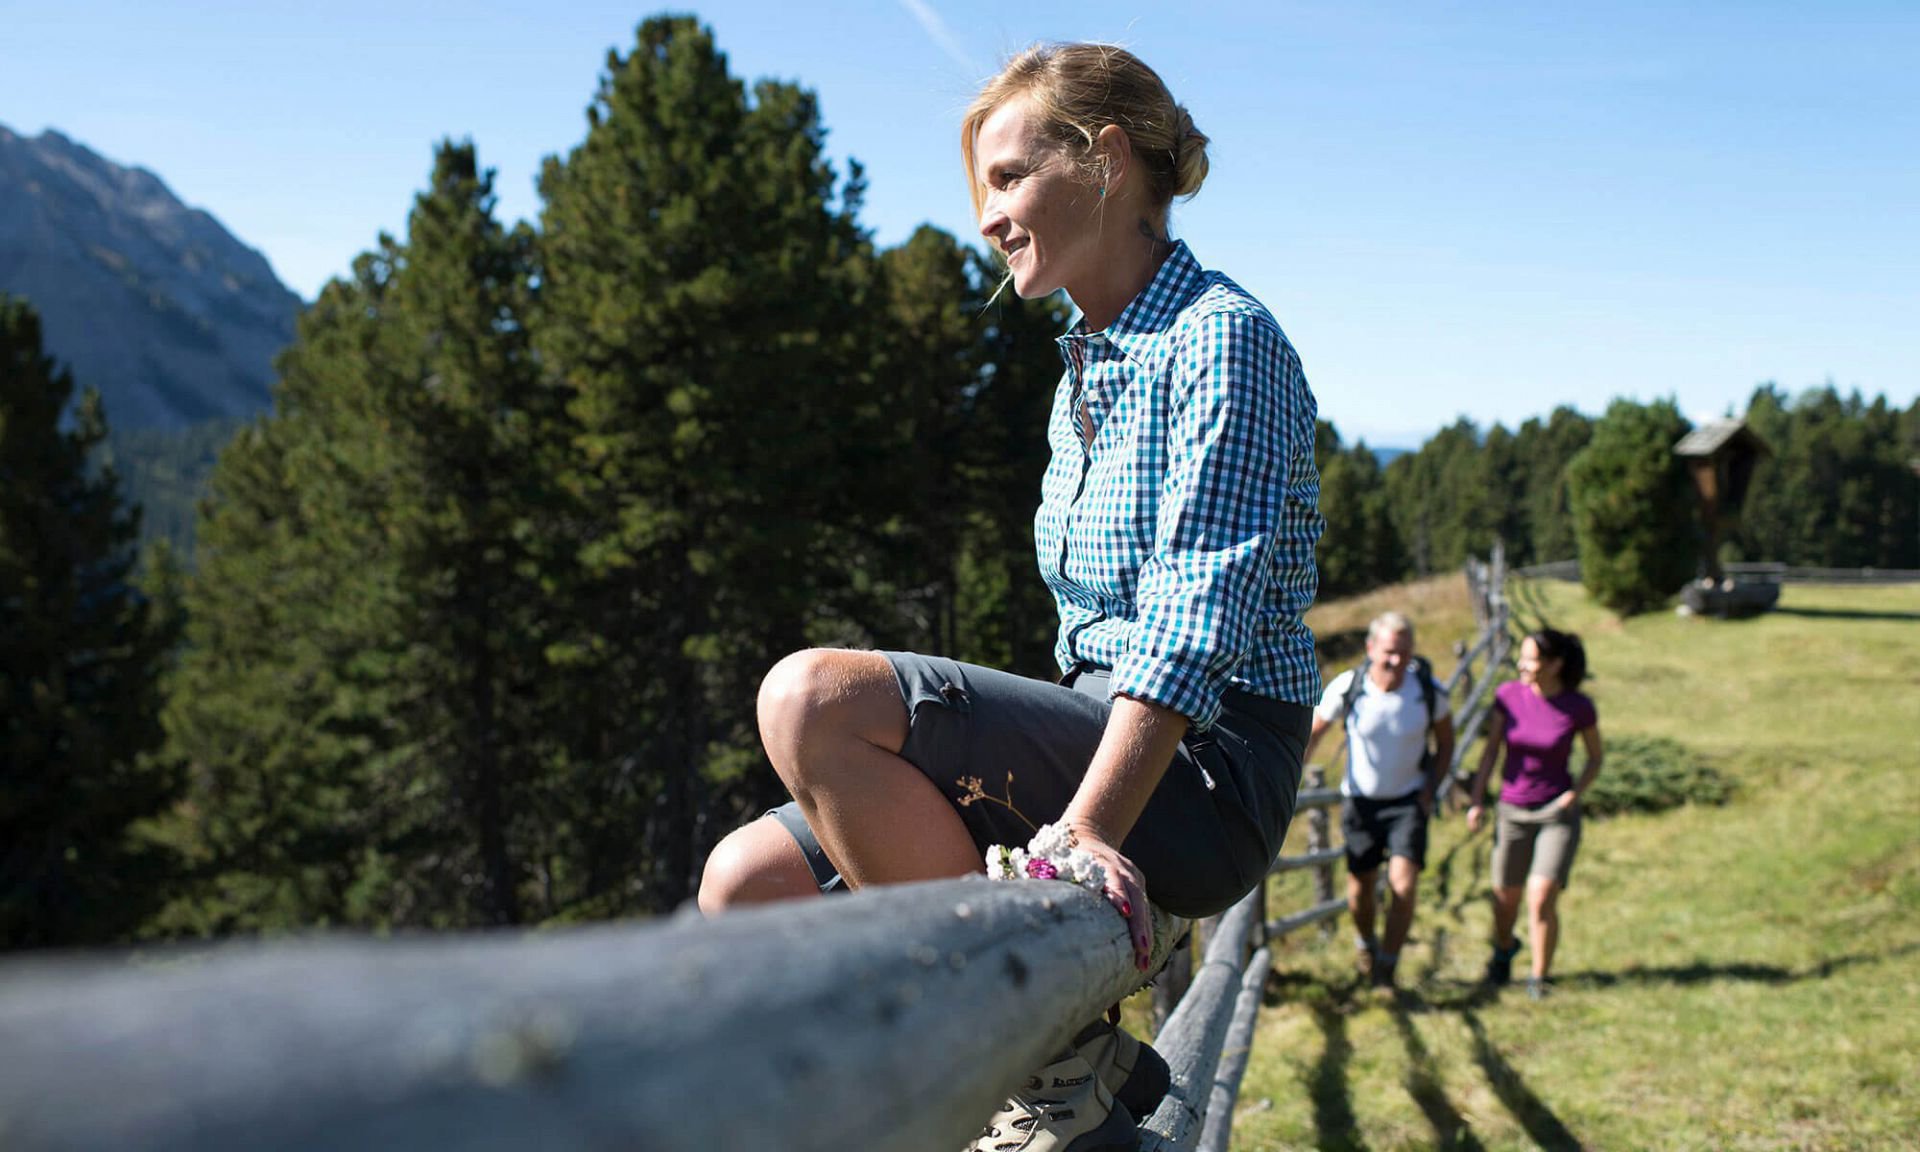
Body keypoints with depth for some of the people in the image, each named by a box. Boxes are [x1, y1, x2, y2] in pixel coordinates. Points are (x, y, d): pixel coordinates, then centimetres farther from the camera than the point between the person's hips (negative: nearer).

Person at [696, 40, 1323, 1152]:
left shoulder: (1223, 339, -10)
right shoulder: (1087, 375, 19)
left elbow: (1196, 622, -22)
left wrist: (1087, 831, -30)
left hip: (1204, 775, -9)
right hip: (1107, 751, 9)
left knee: (817, 696, -27)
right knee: (748, 884, -4)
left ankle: (1051, 1061, -14)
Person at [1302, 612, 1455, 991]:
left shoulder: (1429, 690, -14)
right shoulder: (1347, 688, -17)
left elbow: (1445, 741, 5)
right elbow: (1312, 732, -1)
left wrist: (1430, 787, -4)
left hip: (1408, 800, 0)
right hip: (1360, 800, 0)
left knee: (1404, 884, -15)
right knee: (1360, 886, 9)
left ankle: (1387, 967, 3)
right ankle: (1365, 944, 41)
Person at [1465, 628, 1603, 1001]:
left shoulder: (1579, 707, -12)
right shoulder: (1508, 695, -8)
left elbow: (1596, 758, 3)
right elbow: (1491, 751, 1)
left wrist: (1575, 793, -12)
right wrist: (1477, 801, -4)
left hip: (1558, 815, -3)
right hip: (1513, 812, 3)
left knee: (1542, 899, -15)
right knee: (1505, 896, 14)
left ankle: (1539, 976, 7)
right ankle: (1504, 949, 47)